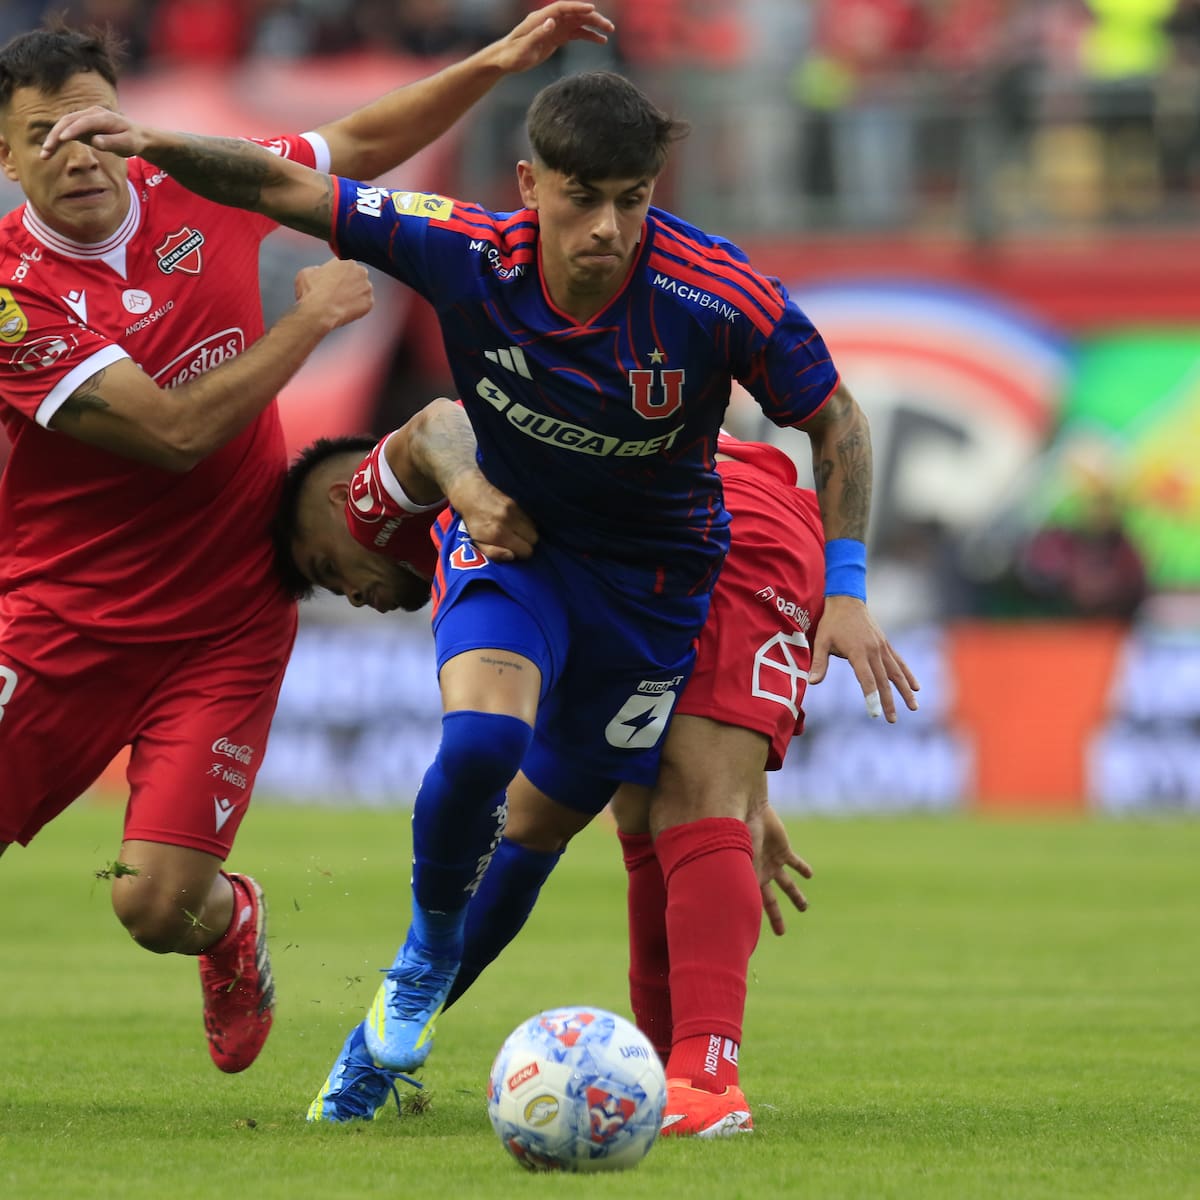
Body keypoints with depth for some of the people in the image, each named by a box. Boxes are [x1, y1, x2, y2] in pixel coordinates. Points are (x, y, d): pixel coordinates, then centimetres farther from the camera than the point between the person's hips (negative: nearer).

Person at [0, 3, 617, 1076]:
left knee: (159, 904, -10)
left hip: (223, 622, 2)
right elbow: (174, 433, -22)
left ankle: (233, 921, 26)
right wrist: (312, 319, -13)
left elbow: (361, 146, 17)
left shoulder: (197, 193, -2)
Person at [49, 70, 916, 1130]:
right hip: (506, 531, 0)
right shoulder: (469, 254, -24)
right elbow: (284, 189, -15)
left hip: (655, 571, 0)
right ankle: (426, 949, 0)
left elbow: (836, 423, -10)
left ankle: (392, 1037, 29)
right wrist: (156, 145, -31)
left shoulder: (724, 297, -27)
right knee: (481, 739, -29)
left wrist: (846, 592, -14)